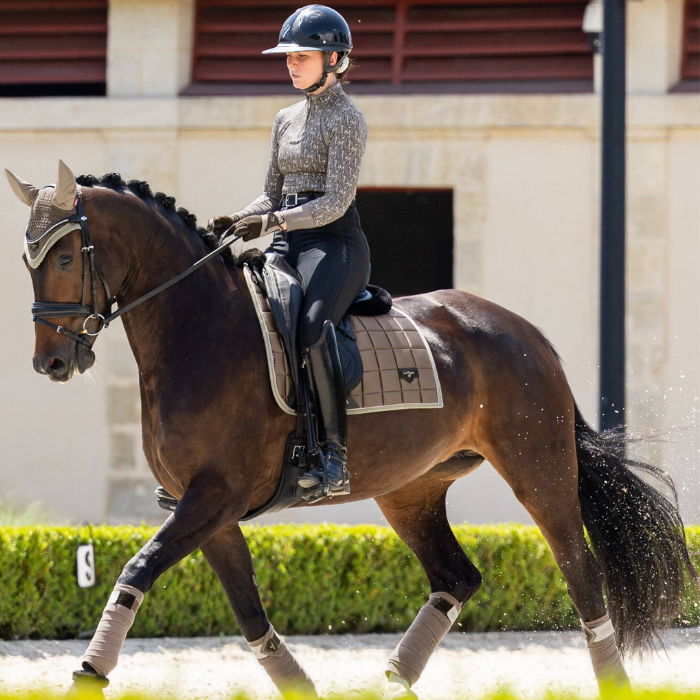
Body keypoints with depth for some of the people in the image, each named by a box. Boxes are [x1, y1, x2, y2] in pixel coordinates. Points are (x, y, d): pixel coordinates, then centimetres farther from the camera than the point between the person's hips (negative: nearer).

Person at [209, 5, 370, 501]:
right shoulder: (288, 120, 19)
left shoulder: (347, 120, -5)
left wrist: (273, 222, -25)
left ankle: (335, 456, -38)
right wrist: (237, 222, 1)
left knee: (313, 326, -34)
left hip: (335, 243, -8)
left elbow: (335, 202, -14)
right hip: (288, 244, 8)